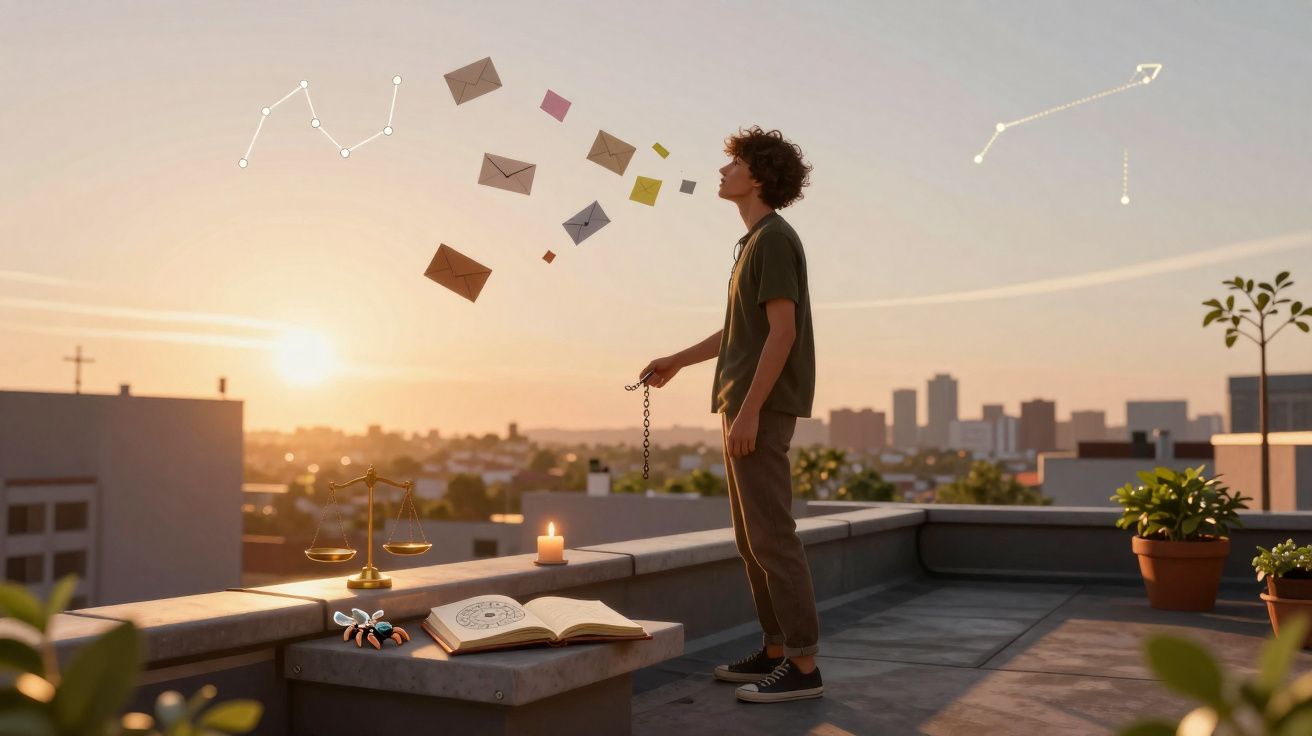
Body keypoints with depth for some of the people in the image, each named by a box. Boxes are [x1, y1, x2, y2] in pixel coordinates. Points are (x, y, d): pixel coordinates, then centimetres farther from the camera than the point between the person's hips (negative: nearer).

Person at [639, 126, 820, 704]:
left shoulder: (774, 239, -10)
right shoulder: (754, 242, 19)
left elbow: (782, 331, -18)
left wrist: (749, 409, -22)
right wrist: (676, 362, 27)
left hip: (761, 407, -10)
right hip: (743, 406, 10)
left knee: (771, 535, -8)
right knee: (750, 537, 12)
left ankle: (803, 664, -3)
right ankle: (775, 650, 19)